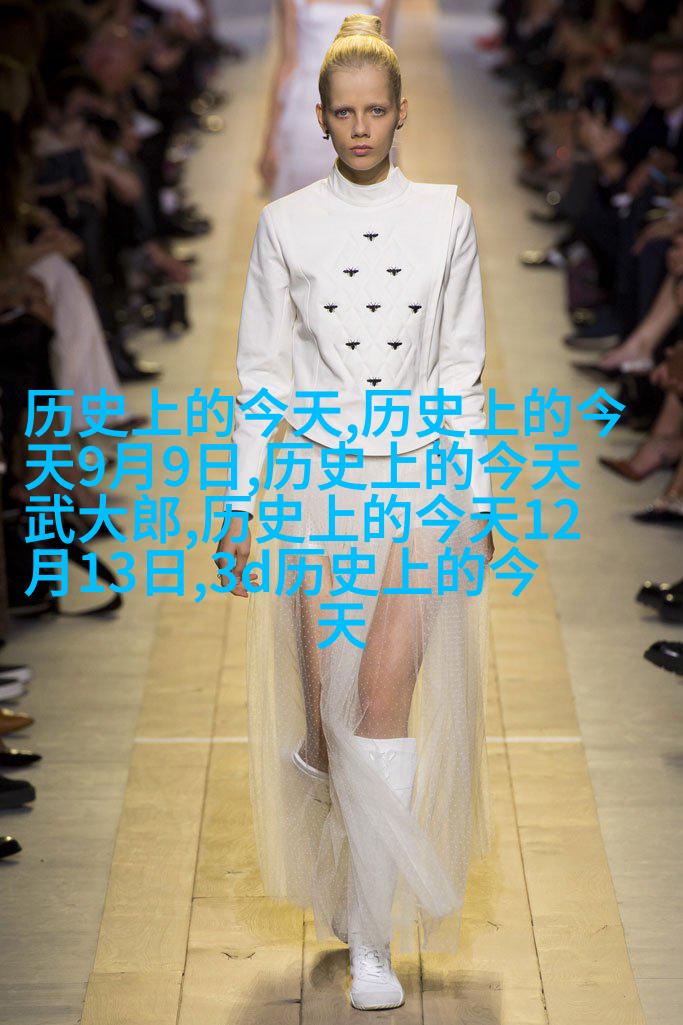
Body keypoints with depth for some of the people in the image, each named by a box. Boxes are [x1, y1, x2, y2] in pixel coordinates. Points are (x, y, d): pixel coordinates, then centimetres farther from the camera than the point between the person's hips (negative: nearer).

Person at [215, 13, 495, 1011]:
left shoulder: (447, 216, 4)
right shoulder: (286, 224, 3)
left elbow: (463, 366, 6)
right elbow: (260, 370, 4)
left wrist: (475, 498, 4)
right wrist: (239, 504, 2)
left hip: (422, 478, 0)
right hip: (320, 476, 1)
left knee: (388, 690, -10)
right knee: (331, 697, 3)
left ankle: (372, 940, 1)